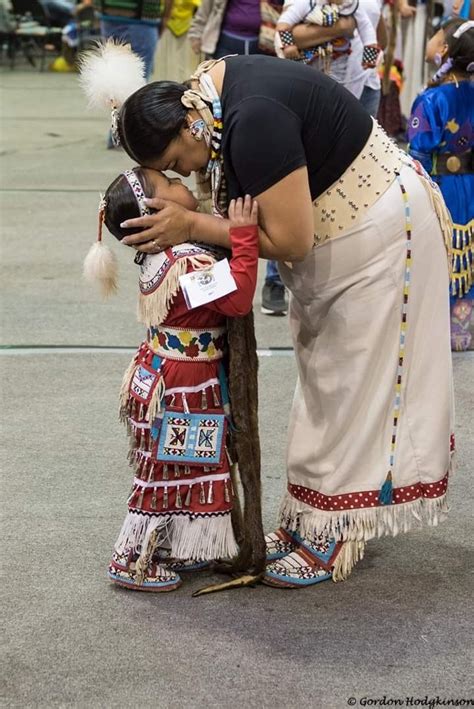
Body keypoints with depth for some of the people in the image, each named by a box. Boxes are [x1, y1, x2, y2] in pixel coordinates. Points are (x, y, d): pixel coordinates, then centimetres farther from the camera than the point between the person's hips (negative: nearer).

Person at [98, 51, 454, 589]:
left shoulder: (253, 122, -32)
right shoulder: (203, 89, -3)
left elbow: (289, 240, -28)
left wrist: (192, 226, -24)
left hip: (378, 237, -10)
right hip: (331, 237, 10)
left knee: (354, 386, -2)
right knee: (322, 382, 14)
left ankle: (334, 536, 7)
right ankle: (307, 520, 22)